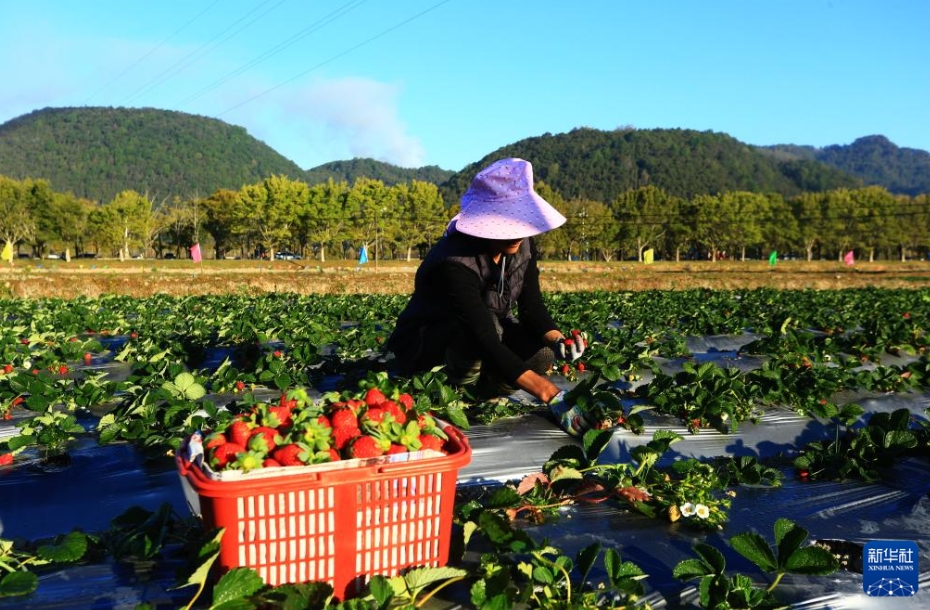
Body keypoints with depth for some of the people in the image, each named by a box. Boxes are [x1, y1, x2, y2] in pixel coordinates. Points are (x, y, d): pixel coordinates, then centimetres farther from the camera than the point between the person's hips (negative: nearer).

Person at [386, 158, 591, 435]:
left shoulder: (521, 247, -13)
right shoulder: (455, 263, -38)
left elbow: (532, 305, -11)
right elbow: (485, 338, -45)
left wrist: (557, 339, -35)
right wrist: (552, 396, -51)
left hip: (476, 337, 7)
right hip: (423, 345, -7)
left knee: (541, 353, -22)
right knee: (482, 329, -40)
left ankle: (470, 391, 2)